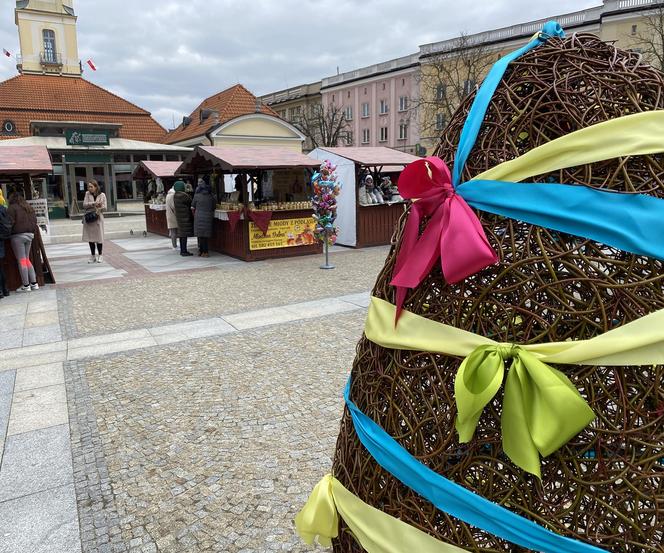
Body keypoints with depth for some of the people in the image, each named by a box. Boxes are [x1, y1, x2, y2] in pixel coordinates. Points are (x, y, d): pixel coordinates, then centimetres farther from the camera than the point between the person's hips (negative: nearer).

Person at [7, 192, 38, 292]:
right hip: (30, 235, 7)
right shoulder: (29, 207, 14)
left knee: (21, 261, -2)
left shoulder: (12, 208, -7)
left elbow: (10, 223, -13)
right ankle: (34, 283, 12)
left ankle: (26, 286, 0)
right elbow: (35, 221, 15)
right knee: (27, 259, 14)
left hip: (18, 236, -6)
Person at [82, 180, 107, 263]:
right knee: (90, 237, 5)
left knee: (99, 237, 1)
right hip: (88, 218, 2)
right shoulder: (87, 194, 6)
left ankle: (100, 256, 13)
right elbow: (84, 205, -5)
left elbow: (104, 207, -2)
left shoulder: (102, 195, 2)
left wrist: (97, 209, -18)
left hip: (98, 218, -2)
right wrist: (94, 203, -18)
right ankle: (92, 256, 16)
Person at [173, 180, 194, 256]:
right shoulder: (183, 195, -18)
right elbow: (190, 202, -10)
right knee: (184, 233, -7)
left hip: (180, 216, 9)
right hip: (185, 216, -9)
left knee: (181, 233, 13)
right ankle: (184, 251, -6)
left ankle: (182, 250, 17)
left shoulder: (175, 195, 11)